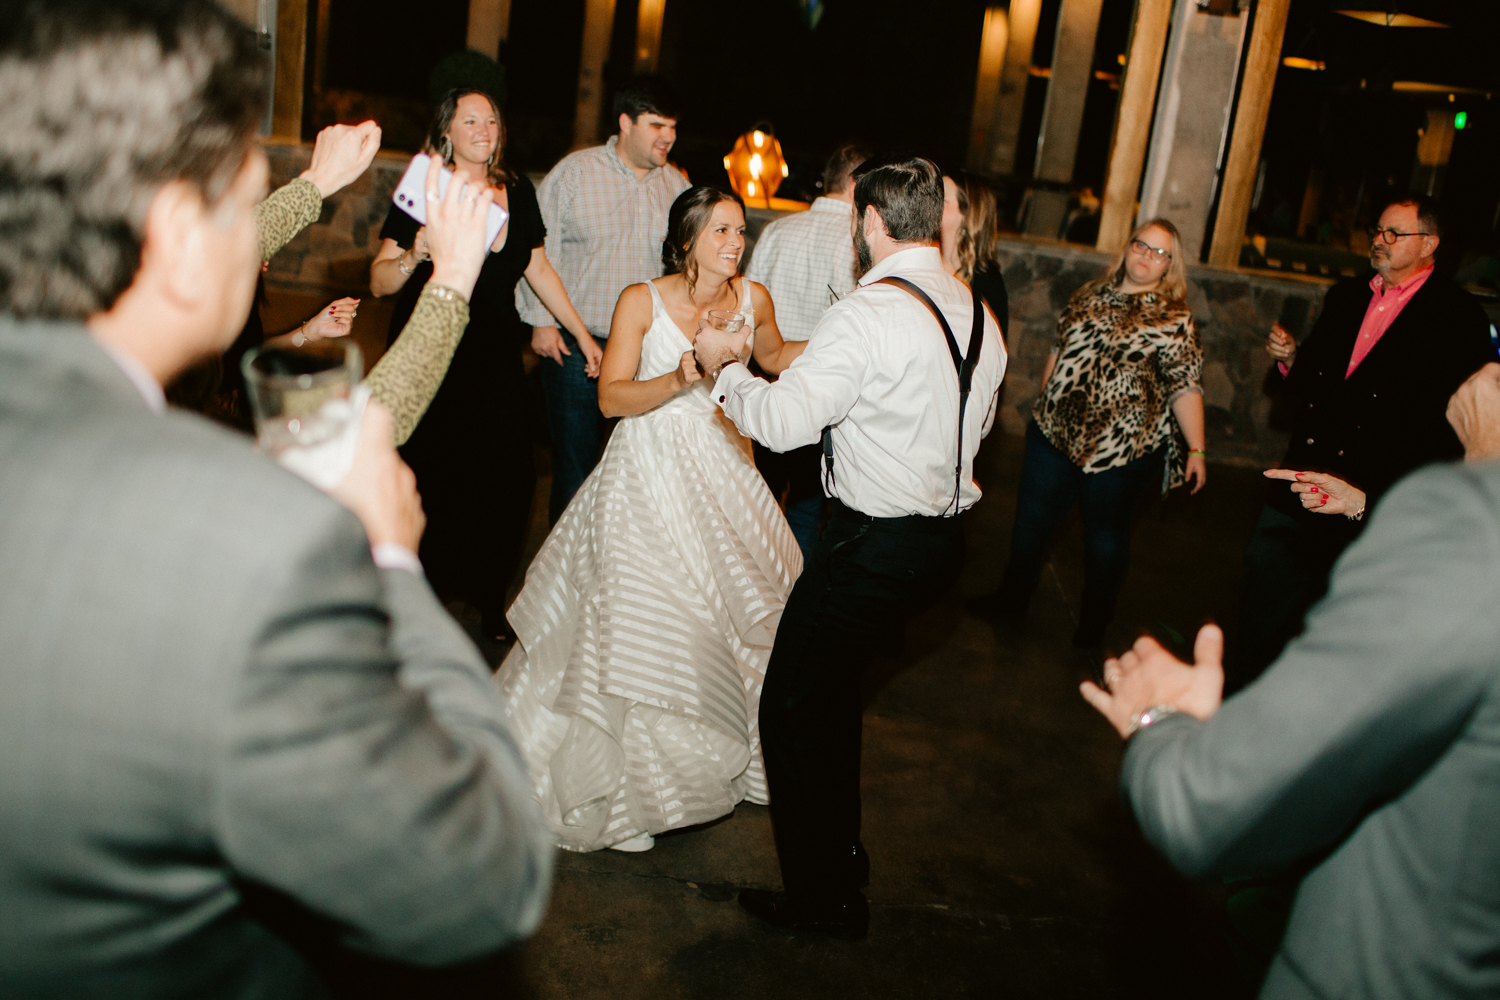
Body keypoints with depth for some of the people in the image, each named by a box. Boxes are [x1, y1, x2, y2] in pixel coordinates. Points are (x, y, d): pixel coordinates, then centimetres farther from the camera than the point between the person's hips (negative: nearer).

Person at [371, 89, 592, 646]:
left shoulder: (517, 191, 7)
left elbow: (538, 269, 15)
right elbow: (380, 282, -10)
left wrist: (583, 333, 14)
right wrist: (416, 255, -30)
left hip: (495, 355, 4)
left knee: (508, 477, -2)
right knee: (431, 479, -4)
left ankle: (488, 600, 16)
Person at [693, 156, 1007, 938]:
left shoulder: (867, 315, -19)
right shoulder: (979, 313, 7)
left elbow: (784, 419, -21)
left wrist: (724, 368, -3)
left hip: (873, 543, -9)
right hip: (941, 537, 9)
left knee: (792, 709, 6)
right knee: (832, 689, 25)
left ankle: (823, 898, 16)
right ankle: (840, 853, 40)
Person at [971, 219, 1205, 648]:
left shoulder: (1174, 320, -8)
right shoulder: (1091, 295, 9)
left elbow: (1185, 387, -13)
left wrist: (1196, 449, -18)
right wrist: (1044, 402, 22)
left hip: (1120, 447, -5)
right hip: (1054, 430, 5)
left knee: (1106, 529, 11)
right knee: (1032, 516, 12)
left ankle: (1095, 617, 30)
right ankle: (1012, 598, 32)